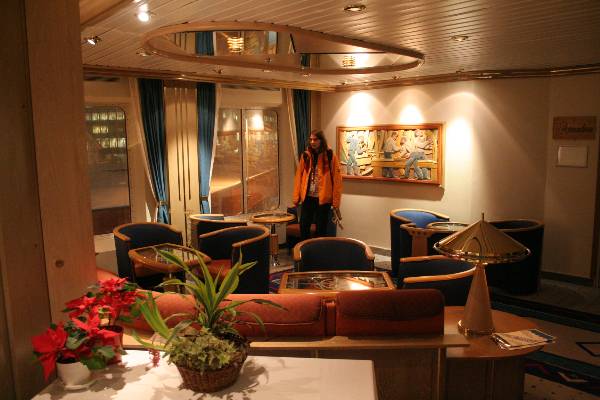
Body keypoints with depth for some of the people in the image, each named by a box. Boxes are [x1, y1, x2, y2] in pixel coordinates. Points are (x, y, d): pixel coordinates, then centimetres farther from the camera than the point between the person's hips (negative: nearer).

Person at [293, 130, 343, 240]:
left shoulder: (330, 156, -6)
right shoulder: (305, 156, 4)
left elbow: (336, 180, -6)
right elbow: (299, 177, 4)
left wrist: (335, 201, -9)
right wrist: (296, 197, 1)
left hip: (323, 199, -3)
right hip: (307, 197, 3)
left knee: (321, 229, 7)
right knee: (304, 227, 6)